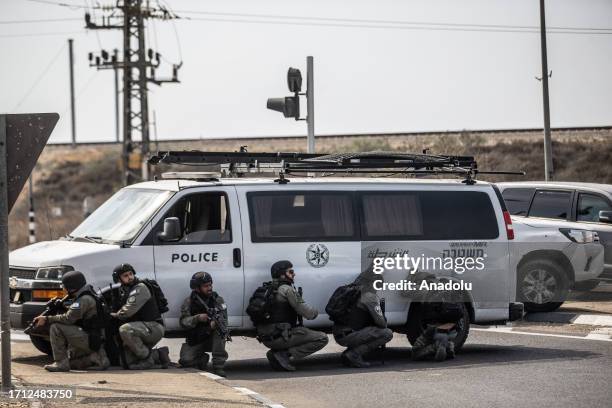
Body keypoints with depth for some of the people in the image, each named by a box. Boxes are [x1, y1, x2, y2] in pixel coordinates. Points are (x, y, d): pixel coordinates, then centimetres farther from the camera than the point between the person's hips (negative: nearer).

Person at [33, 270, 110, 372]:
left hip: (89, 340, -11)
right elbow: (71, 316, 16)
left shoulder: (85, 299, -19)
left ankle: (61, 363, -18)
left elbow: (68, 318, -25)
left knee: (56, 328, -19)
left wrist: (47, 319, -19)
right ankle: (97, 359, 12)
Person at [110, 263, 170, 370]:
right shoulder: (123, 291, 17)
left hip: (154, 327, -8)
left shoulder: (140, 288, -11)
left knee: (125, 330, -32)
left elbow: (129, 310, -20)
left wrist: (116, 315, -3)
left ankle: (148, 358, -21)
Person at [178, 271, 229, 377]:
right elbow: (183, 322, -15)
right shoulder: (189, 302, -4)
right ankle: (202, 359, 13)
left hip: (212, 338, 0)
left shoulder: (217, 300, -4)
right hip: (194, 342, 0)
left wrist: (215, 323, -40)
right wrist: (197, 318, -34)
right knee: (185, 361, -25)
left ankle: (218, 366, -28)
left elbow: (224, 321, -16)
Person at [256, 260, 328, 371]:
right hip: (279, 337, -9)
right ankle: (285, 355, -13)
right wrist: (315, 312, 13)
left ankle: (276, 352, 11)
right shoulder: (287, 289, -9)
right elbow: (308, 313, -10)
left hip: (267, 338, 9)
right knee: (322, 338, -7)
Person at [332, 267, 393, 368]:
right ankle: (354, 355, -12)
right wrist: (385, 322, 13)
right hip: (347, 336, -9)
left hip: (338, 334, 9)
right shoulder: (369, 296, -10)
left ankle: (349, 353, 13)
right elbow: (380, 322, -9)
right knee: (387, 333, -10)